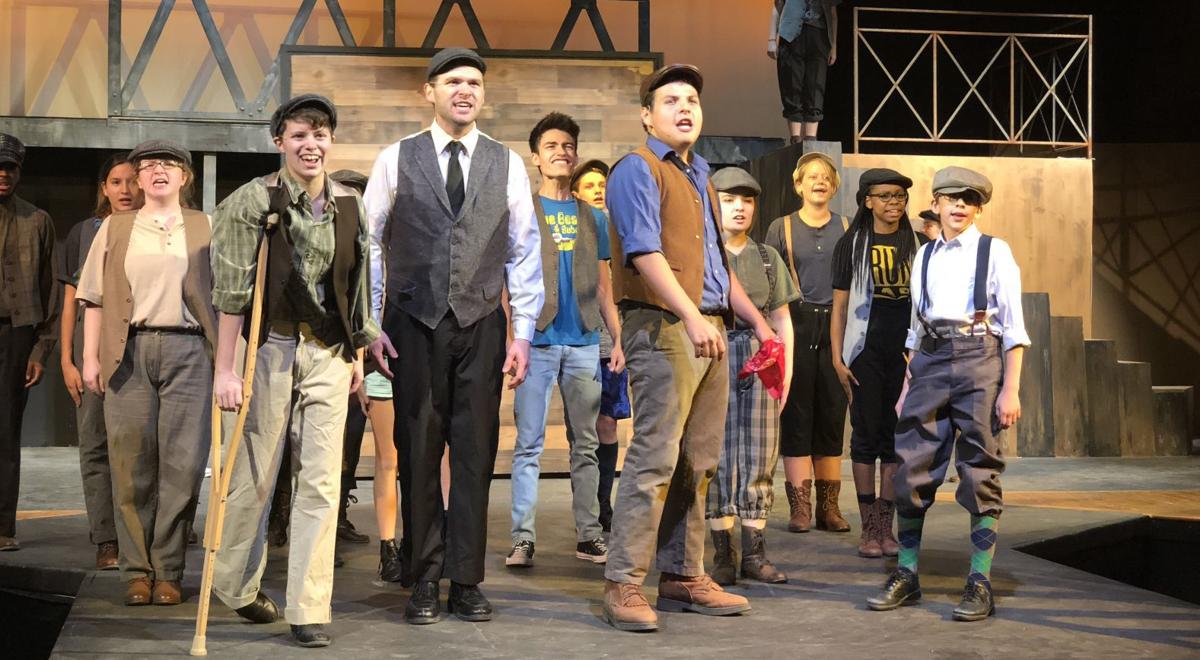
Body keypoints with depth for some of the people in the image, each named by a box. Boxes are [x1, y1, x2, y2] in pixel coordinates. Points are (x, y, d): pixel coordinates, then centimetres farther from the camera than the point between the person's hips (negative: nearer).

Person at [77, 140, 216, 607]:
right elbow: (95, 298, 12)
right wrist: (90, 357, 3)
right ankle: (137, 571, 7)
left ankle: (168, 571, 3)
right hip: (129, 351, 1)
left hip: (187, 349, -1)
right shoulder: (115, 228, 16)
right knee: (132, 464, 0)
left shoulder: (205, 229, 13)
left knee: (182, 464, -4)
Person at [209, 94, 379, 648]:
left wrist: (356, 353, 15)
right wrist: (224, 368, -16)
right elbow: (233, 290, -11)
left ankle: (309, 610, 4)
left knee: (320, 481, -1)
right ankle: (235, 582, 28)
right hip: (270, 347, -3)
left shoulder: (348, 205, 7)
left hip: (327, 353, 4)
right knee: (255, 476, 5)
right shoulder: (254, 202, -7)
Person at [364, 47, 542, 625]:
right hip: (414, 324, -1)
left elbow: (524, 252, 8)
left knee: (475, 454, 3)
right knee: (418, 453, 3)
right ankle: (424, 582, 13)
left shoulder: (507, 164, 7)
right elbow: (369, 244, 5)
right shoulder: (396, 160, 3)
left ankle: (467, 582, 12)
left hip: (481, 324, 1)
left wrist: (522, 333, 3)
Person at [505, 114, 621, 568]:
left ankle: (589, 535, 13)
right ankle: (523, 538, -2)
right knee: (529, 444, -5)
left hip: (584, 343, 4)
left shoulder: (592, 217, 15)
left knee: (586, 445, 7)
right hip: (537, 342, -3)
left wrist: (618, 339, 8)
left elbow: (603, 287, 17)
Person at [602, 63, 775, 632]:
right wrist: (690, 316, -27)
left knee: (698, 463, 9)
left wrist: (757, 321, 22)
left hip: (708, 331, 9)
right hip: (662, 328, -9)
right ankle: (624, 585, -9)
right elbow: (645, 253, -18)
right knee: (655, 457, -13)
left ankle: (683, 576, 16)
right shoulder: (638, 170, -4)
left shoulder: (699, 178, 23)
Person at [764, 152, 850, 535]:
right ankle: (800, 506, 2)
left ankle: (829, 506, 8)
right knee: (796, 414, -2)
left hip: (835, 326, 2)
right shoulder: (782, 228, 7)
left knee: (832, 414, 2)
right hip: (796, 324, -1)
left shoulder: (846, 229, 11)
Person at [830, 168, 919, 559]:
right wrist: (837, 357, -4)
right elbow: (839, 306, 3)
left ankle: (887, 528, 10)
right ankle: (869, 529, 4)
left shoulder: (916, 245, 10)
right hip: (865, 350, -2)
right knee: (866, 435, -1)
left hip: (906, 351, 2)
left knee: (897, 437, 3)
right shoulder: (852, 245, 4)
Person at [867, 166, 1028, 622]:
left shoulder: (995, 252, 4)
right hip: (929, 362, 4)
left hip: (979, 360, -4)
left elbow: (1013, 326, 0)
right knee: (912, 468, 1)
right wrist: (907, 386, 14)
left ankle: (980, 584, 2)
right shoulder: (925, 256, 16)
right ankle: (906, 576, 11)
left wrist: (1010, 389, -7)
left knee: (979, 472, -3)